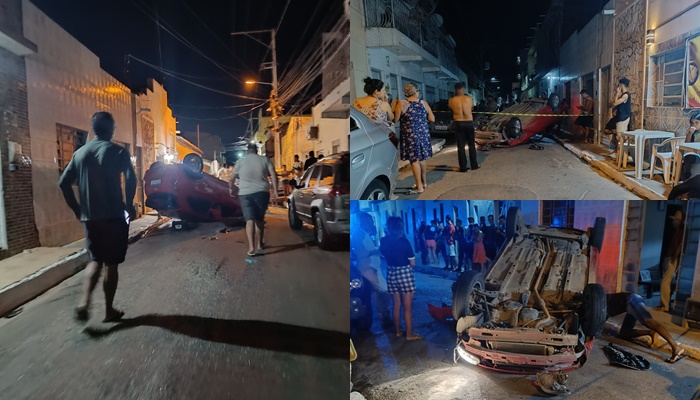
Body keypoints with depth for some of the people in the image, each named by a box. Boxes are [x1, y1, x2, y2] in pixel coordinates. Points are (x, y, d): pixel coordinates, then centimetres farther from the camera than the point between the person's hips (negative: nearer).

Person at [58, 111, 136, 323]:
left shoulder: (79, 153, 10)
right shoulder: (117, 151, -6)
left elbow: (64, 183, 7)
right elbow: (130, 178, -22)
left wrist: (77, 210, 13)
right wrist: (129, 205, -10)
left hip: (89, 218, 5)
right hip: (113, 216, -4)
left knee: (95, 260, 18)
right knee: (111, 263, 5)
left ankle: (84, 303, 2)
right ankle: (109, 310, 14)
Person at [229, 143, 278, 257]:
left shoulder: (240, 161, 10)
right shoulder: (264, 159, 9)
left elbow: (231, 180, 10)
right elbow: (273, 175, -2)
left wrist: (232, 190, 26)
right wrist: (275, 191, -2)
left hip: (245, 193, -1)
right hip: (262, 192, 1)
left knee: (250, 220, -5)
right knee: (260, 219, 16)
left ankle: (251, 247, -17)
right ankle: (259, 244, 25)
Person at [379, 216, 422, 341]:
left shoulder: (383, 241, -3)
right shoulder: (404, 241, -16)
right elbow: (412, 263, -11)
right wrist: (404, 263, 6)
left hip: (391, 273, 5)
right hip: (404, 273, -5)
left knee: (396, 305, 17)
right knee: (408, 306, 7)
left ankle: (398, 331, 29)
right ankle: (409, 334, 16)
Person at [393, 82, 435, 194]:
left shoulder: (401, 104, -9)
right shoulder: (424, 103, 2)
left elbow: (395, 120, -6)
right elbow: (432, 119, 5)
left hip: (410, 135, -4)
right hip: (424, 134, 5)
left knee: (414, 160, 0)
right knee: (421, 158, 19)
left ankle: (419, 187, 2)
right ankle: (424, 182, 33)